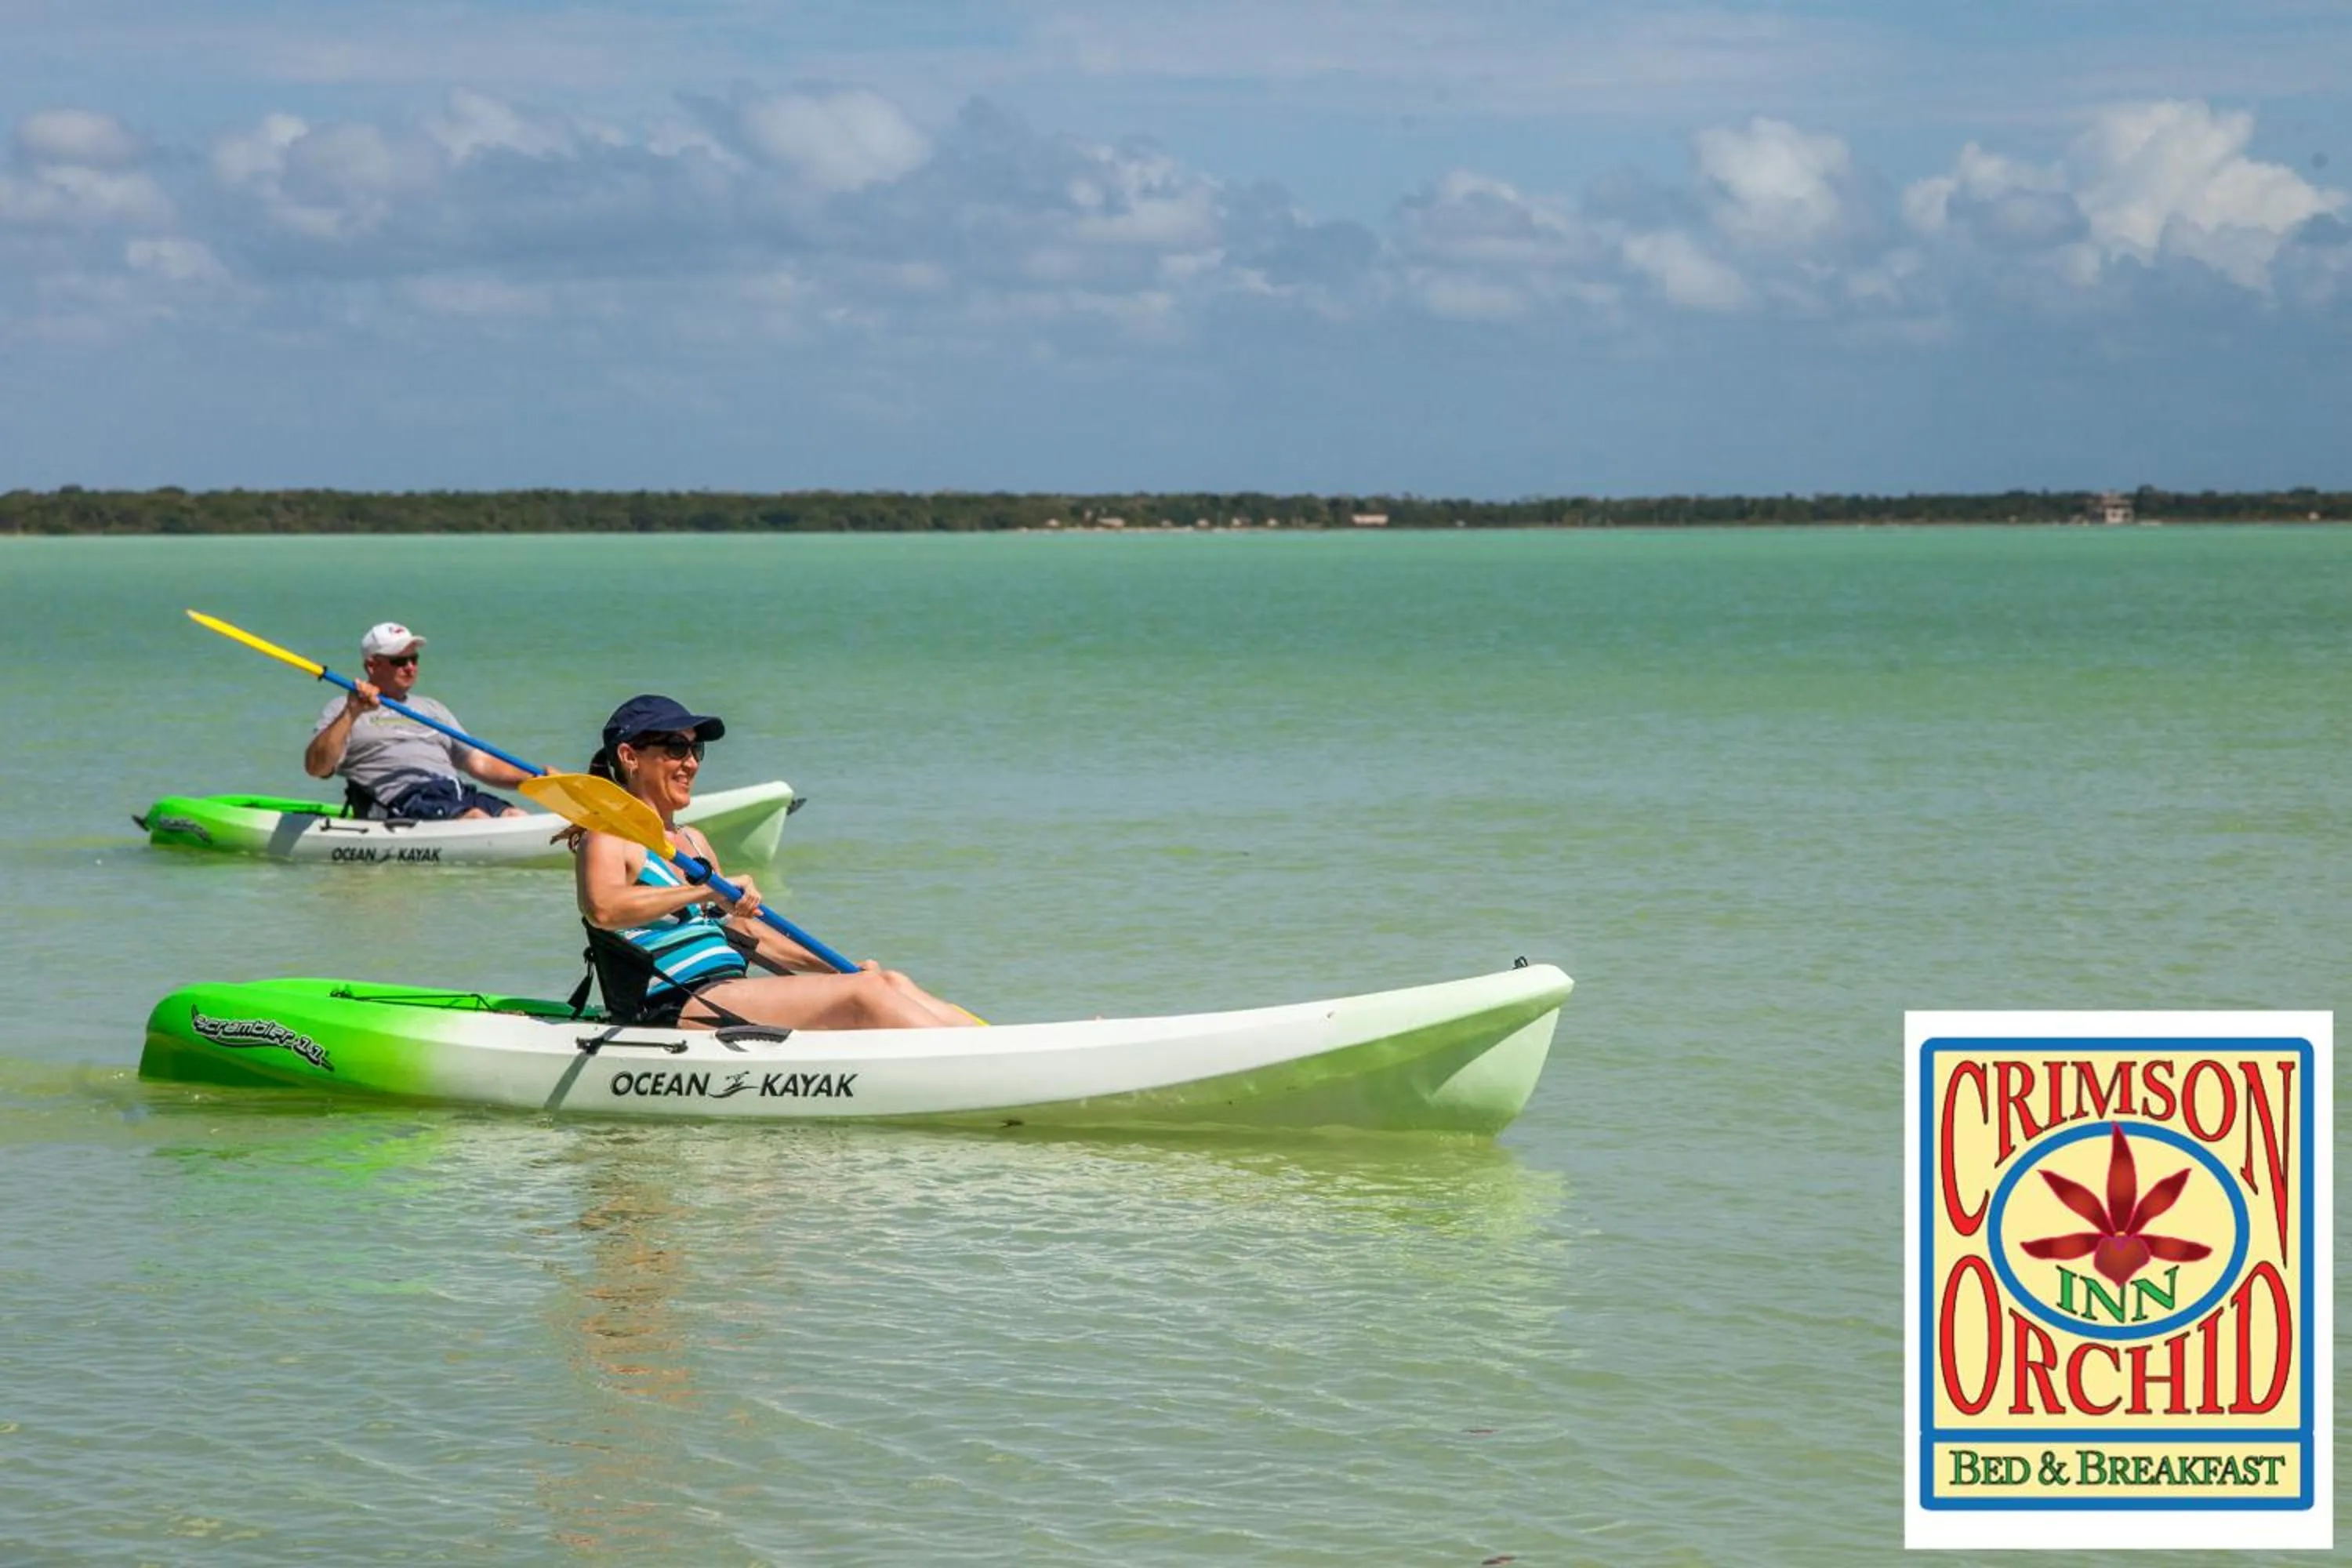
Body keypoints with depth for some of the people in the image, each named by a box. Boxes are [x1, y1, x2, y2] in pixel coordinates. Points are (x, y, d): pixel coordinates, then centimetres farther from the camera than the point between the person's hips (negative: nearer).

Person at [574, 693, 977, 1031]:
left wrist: (834, 967, 19)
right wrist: (706, 891, -27)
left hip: (730, 994, 9)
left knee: (891, 984, -6)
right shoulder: (609, 840, -3)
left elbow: (742, 932, 28)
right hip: (676, 1009, -9)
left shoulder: (693, 842, 25)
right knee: (863, 994, -21)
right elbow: (602, 909, -25)